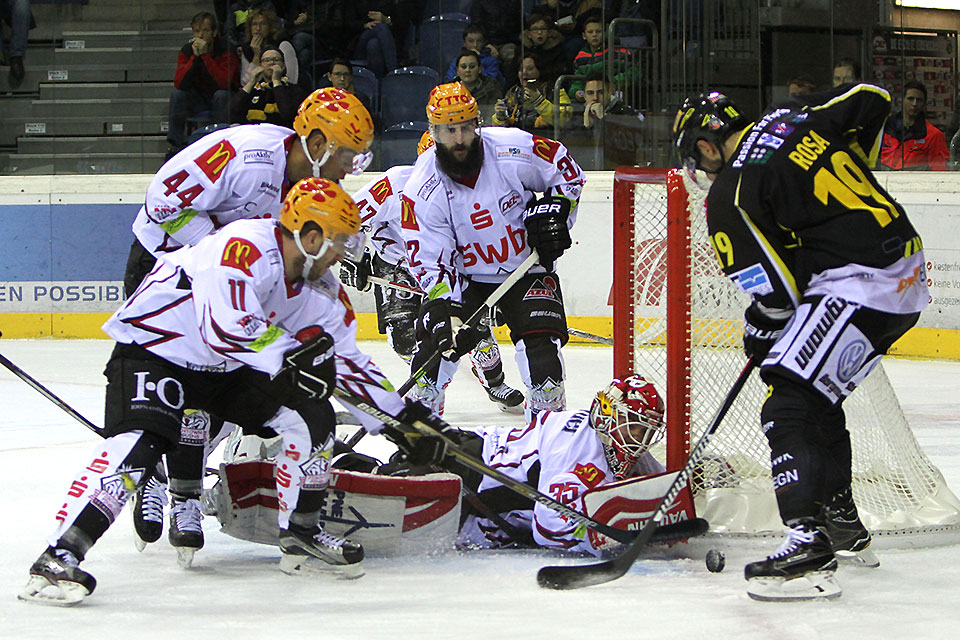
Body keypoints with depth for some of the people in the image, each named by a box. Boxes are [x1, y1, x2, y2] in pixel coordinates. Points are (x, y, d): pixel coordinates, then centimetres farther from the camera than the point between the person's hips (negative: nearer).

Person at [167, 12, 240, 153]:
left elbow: (223, 83, -30)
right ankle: (175, 145, -20)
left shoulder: (226, 51, -16)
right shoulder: (187, 51, -6)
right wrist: (194, 57, -26)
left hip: (221, 102, -3)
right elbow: (179, 84, -18)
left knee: (221, 94, -34)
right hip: (198, 102, 3)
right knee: (177, 94, -23)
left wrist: (205, 55, -31)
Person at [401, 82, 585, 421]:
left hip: (527, 268, 0)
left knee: (540, 342, -17)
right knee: (437, 339, -14)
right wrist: (447, 305, -28)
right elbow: (429, 262, -15)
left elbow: (568, 170, 1)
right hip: (465, 277, 1)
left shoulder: (514, 149, -18)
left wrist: (554, 210, -12)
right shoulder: (422, 190, -17)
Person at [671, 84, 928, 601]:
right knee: (818, 395, 23)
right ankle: (843, 526, 31)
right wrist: (850, 175, 26)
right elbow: (873, 98, 17)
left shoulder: (731, 196, -10)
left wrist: (759, 331, 12)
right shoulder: (793, 120, 10)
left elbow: (776, 290, -10)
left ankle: (810, 546, -24)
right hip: (908, 268, 9)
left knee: (790, 405, -12)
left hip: (858, 285, -9)